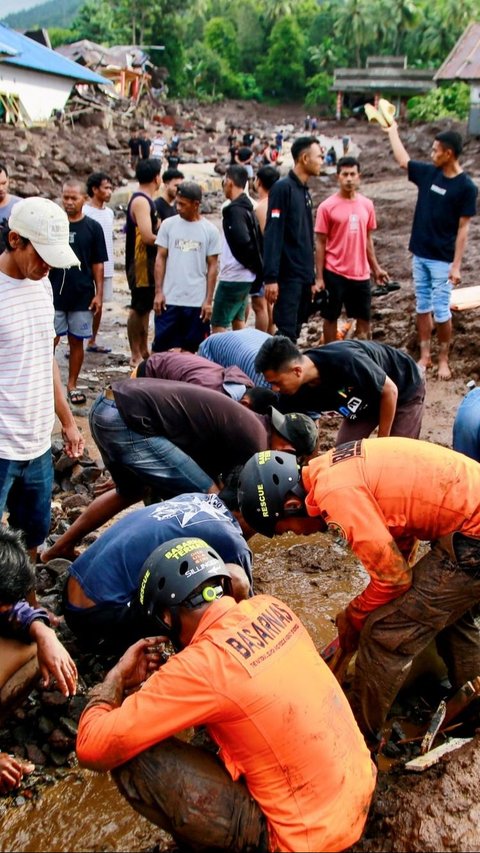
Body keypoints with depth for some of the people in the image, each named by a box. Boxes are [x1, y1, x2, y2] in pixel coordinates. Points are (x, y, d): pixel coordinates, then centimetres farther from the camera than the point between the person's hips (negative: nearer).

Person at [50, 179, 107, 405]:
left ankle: (72, 385, 18)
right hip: (54, 294, 0)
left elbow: (98, 264, 3)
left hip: (82, 296, 0)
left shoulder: (93, 228, 0)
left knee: (76, 341, 7)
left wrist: (99, 293, -2)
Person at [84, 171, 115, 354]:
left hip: (106, 267, 7)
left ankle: (92, 342, 22)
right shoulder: (85, 212, -11)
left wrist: (109, 264, 17)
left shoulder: (109, 212, 13)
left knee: (99, 304, 12)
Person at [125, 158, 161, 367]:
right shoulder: (141, 201, -17)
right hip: (140, 263, -10)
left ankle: (143, 350, 25)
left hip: (148, 262, 10)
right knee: (138, 308, -3)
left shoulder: (144, 200, 14)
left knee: (144, 307, 16)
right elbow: (148, 237, -25)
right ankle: (135, 355, 3)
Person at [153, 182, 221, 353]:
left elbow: (212, 267, 2)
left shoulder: (210, 230, 0)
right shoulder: (168, 224, 2)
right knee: (160, 345, 3)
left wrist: (208, 300, -3)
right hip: (169, 298, 0)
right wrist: (158, 292, -3)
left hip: (198, 301, 0)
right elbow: (160, 259, 4)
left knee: (189, 347, 8)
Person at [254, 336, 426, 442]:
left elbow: (390, 391, -27)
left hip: (406, 388, -6)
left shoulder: (344, 363, -42)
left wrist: (381, 442, -19)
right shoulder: (300, 394, -21)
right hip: (368, 398, 6)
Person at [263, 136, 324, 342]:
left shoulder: (304, 191, 16)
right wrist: (271, 277, -22)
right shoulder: (283, 188, -9)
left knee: (295, 331, 11)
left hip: (304, 277, 8)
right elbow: (272, 235, -16)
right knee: (286, 332, -10)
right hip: (288, 276, -8)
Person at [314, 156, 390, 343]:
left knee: (364, 318, 10)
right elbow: (320, 243, -6)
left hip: (361, 273, 4)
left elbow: (368, 239, 13)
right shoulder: (327, 206, -8)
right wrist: (319, 277, -9)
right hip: (334, 273, -4)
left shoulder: (367, 205, 4)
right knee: (331, 317, 8)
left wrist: (376, 268, 12)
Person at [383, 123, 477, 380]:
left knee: (441, 311, 0)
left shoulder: (466, 187, -12)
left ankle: (443, 359, 15)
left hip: (442, 260, -6)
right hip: (419, 255, 6)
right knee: (422, 308, 11)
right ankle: (425, 356, 21)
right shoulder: (428, 173, 3)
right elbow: (402, 159, 20)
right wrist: (392, 131, 26)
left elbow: (463, 228, -12)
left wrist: (456, 265, -14)